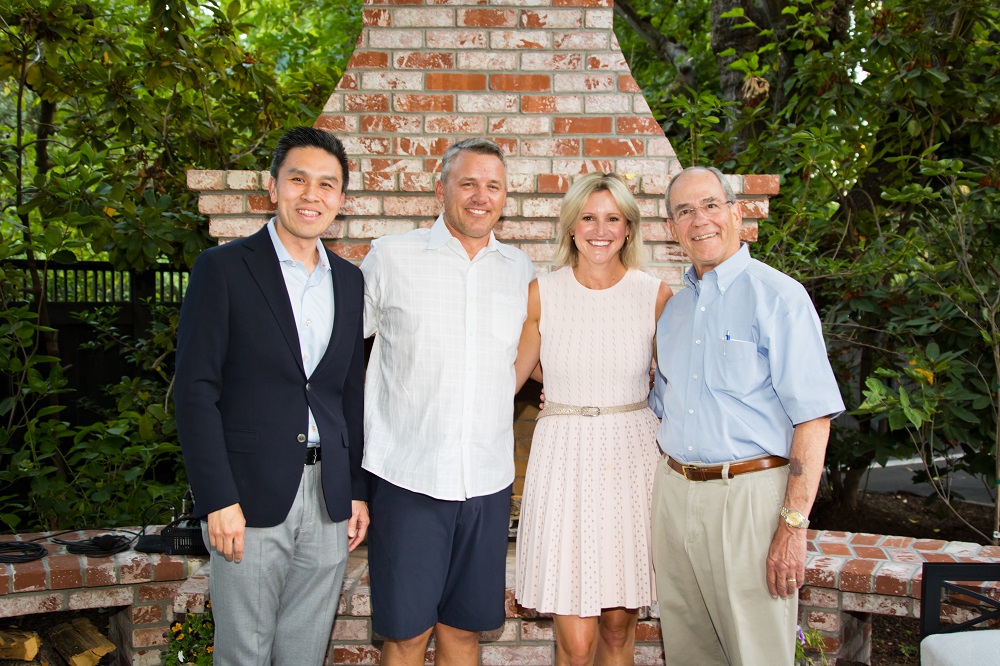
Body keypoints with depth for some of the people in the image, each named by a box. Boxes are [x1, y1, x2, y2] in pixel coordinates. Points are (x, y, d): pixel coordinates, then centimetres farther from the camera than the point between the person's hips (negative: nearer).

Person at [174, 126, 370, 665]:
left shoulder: (349, 280, 12)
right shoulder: (223, 268, -4)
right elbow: (195, 390, -8)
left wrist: (358, 491, 11)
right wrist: (218, 499, -13)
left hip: (328, 498, 4)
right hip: (249, 497, -4)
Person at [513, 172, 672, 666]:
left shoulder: (655, 295, 2)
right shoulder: (542, 293, 1)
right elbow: (509, 375, 9)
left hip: (633, 456, 1)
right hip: (566, 458, -1)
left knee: (619, 623, 9)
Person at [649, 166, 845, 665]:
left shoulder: (778, 296, -8)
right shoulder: (674, 308, 13)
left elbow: (814, 418, -13)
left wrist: (794, 525, -18)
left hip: (749, 496, -6)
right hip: (674, 493, 6)